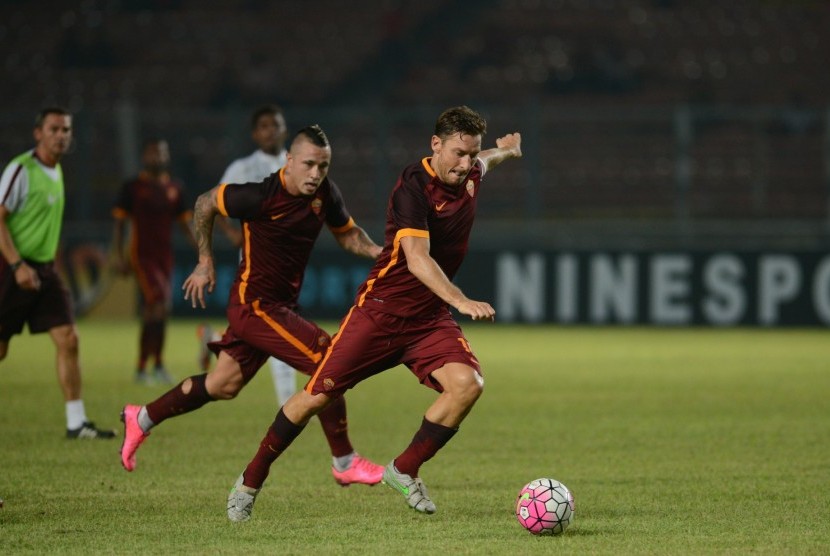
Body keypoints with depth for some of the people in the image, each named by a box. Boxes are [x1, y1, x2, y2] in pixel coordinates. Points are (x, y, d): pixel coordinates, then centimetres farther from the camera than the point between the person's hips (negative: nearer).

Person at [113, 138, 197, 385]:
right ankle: (158, 364, -17)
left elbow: (185, 224, 14)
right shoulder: (133, 187, -2)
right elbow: (119, 223, -1)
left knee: (152, 314, 9)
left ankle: (142, 368, 19)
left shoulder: (174, 189, 11)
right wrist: (119, 257, -8)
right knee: (160, 302, -22)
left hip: (164, 257, 5)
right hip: (142, 256, -5)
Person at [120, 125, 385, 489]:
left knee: (223, 385, 17)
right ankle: (345, 463, -3)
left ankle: (142, 419, 35)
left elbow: (346, 233, 15)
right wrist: (205, 263, 0)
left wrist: (376, 251, -6)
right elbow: (205, 203, -7)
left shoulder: (324, 194, -3)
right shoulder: (262, 197, -22)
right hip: (255, 304, -8)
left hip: (279, 305, 8)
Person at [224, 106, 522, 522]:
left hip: (430, 320, 6)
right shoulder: (413, 186, -22)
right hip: (379, 311, -6)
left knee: (467, 383, -21)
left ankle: (404, 471, -2)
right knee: (318, 395, -3)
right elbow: (417, 258, -34)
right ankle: (250, 481, 16)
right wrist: (461, 301, -45)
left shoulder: (468, 175, 0)